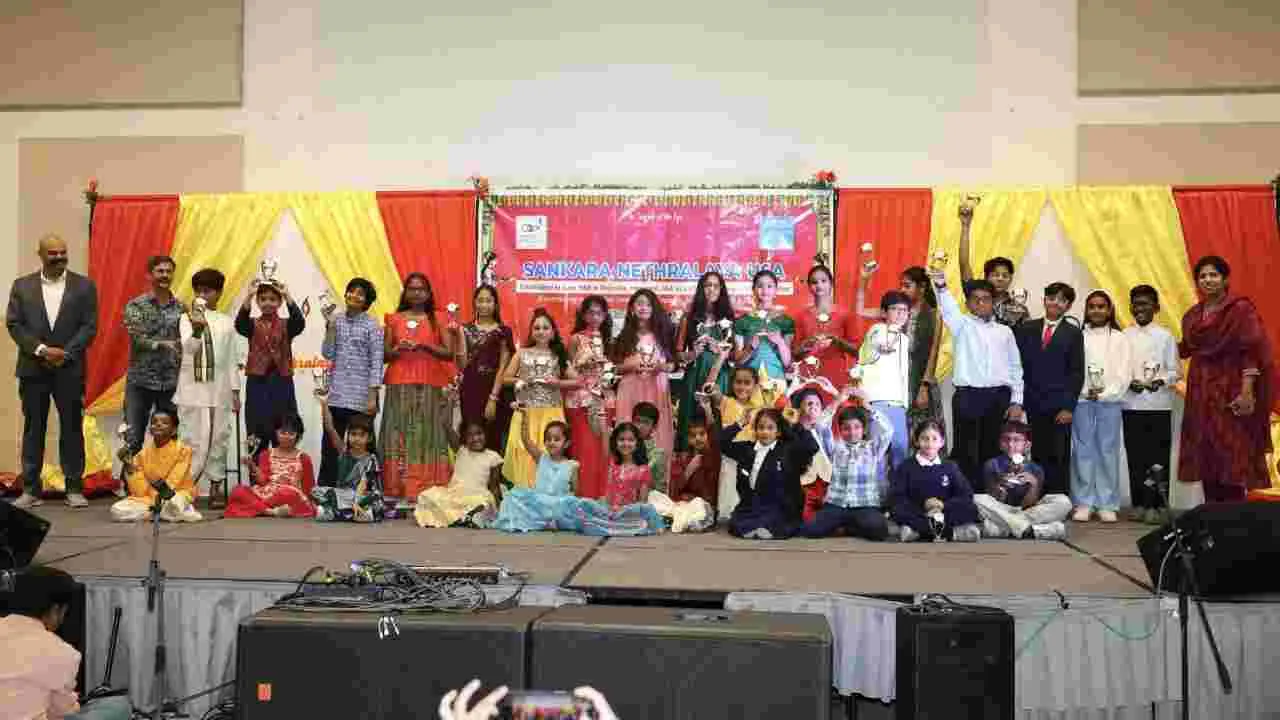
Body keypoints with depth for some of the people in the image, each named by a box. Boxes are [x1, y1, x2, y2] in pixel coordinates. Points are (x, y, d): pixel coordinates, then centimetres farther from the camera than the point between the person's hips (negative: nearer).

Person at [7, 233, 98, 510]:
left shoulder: (84, 286, 3)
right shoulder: (22, 286, 7)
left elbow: (89, 326, -1)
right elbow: (14, 324, 2)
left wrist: (64, 353, -12)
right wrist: (41, 350, -11)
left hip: (70, 369, -1)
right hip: (33, 369, 1)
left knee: (72, 429, 3)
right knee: (33, 429, 6)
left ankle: (74, 489, 9)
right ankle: (30, 489, 11)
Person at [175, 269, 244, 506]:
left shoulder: (227, 322, 8)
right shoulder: (187, 318, 2)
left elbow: (233, 360, 9)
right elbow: (188, 348, -14)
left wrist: (235, 391, 6)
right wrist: (197, 329, -34)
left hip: (219, 390, 2)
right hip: (192, 390, -2)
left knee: (218, 439, 4)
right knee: (193, 440, -3)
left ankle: (216, 487, 12)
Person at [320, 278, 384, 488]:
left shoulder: (372, 326, -4)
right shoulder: (336, 320, 8)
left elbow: (377, 362, -7)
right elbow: (328, 354, 3)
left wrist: (373, 397, -12)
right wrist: (330, 328, -7)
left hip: (361, 398, -3)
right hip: (337, 395, 4)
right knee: (330, 446, 6)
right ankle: (325, 488, 16)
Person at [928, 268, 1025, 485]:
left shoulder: (1004, 332, 14)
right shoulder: (962, 325, 5)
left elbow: (1015, 368, 13)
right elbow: (948, 308, -16)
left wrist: (1016, 401, 3)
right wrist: (941, 286, -37)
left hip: (999, 397, 3)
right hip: (968, 396, -3)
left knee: (993, 451, 6)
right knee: (966, 452, -2)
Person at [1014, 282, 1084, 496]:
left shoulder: (1073, 334, 6)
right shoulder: (1026, 329, 11)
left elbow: (1077, 373, 3)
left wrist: (1068, 406, -6)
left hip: (1059, 407, -1)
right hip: (1033, 405, 1)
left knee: (1058, 458, 0)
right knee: (1037, 455, 1)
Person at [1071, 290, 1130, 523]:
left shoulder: (1119, 338, 10)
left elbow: (1123, 374, 4)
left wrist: (1105, 394, -8)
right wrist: (1086, 391, -9)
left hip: (1110, 400, 0)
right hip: (1082, 400, 0)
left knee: (1108, 451, -1)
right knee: (1083, 451, -1)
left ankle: (1107, 504, 3)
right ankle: (1083, 503, 3)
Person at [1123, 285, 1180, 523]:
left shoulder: (1165, 336, 3)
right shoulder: (1124, 337, 5)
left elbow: (1175, 370, 3)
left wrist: (1161, 381, -15)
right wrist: (1129, 382, -12)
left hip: (1159, 404, -1)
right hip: (1132, 404, 1)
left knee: (1158, 457, -3)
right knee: (1135, 456, 4)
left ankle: (1156, 505, 2)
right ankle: (1139, 504, 12)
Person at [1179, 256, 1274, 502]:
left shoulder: (1240, 308, -6)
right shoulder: (1193, 315, 12)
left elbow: (1251, 352, -12)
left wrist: (1247, 392, -20)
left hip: (1230, 389, -6)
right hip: (1201, 391, 6)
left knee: (1232, 454, -6)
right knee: (1205, 453, 6)